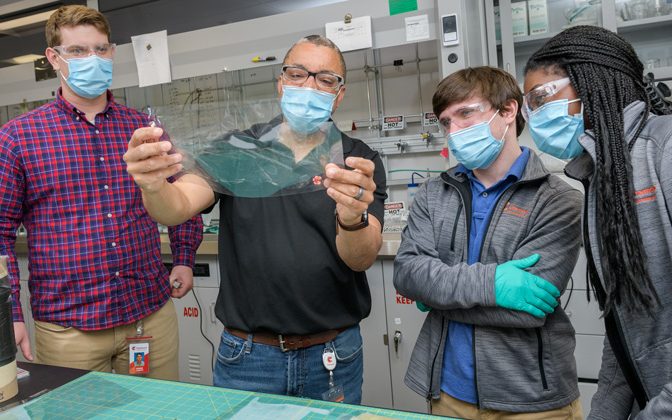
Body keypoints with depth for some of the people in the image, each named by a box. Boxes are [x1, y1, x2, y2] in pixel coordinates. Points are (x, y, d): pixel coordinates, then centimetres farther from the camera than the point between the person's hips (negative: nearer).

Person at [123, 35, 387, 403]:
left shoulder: (361, 162, -5)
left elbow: (361, 258, -16)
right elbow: (177, 208, -14)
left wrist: (353, 218, -39)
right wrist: (154, 186, -37)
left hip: (334, 357, 0)